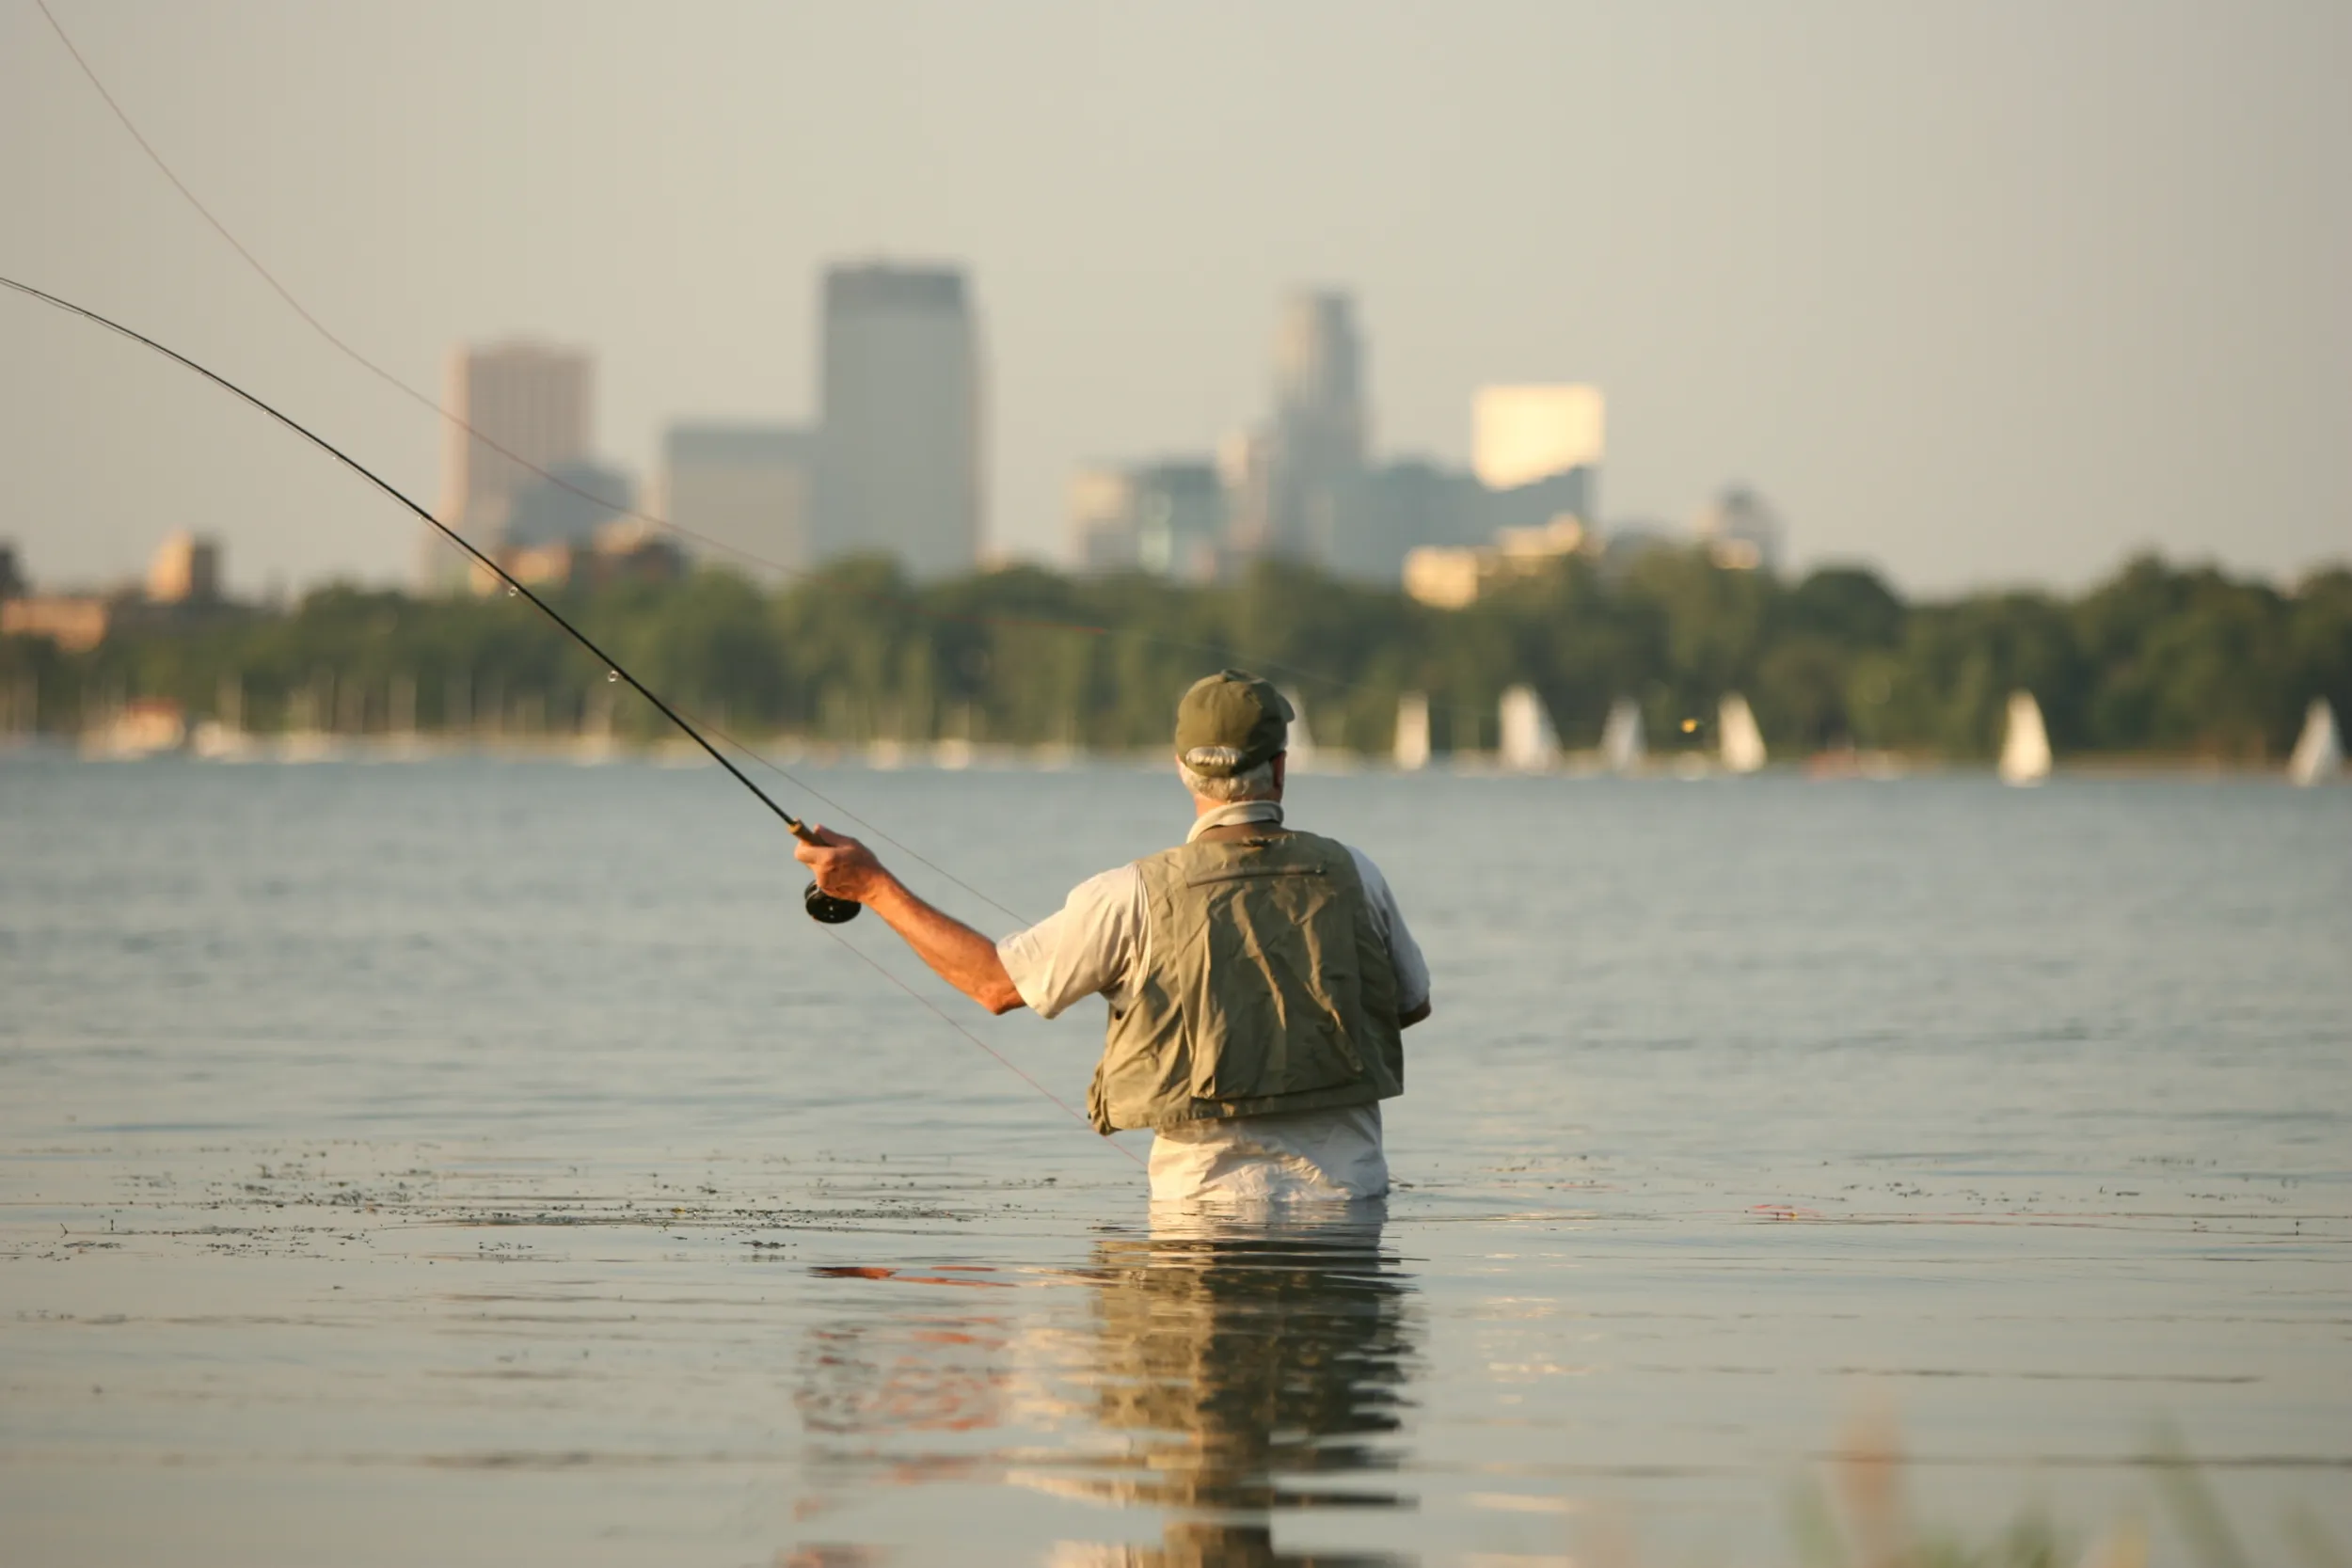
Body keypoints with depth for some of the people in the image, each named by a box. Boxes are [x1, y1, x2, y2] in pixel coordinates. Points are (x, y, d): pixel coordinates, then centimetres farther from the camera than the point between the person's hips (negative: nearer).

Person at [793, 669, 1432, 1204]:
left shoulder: (1136, 896, -5)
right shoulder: (1349, 874, 1)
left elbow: (997, 982, 5)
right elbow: (1412, 1005, 18)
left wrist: (873, 885, 13)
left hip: (1207, 1191, -2)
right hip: (1347, 1190, 2)